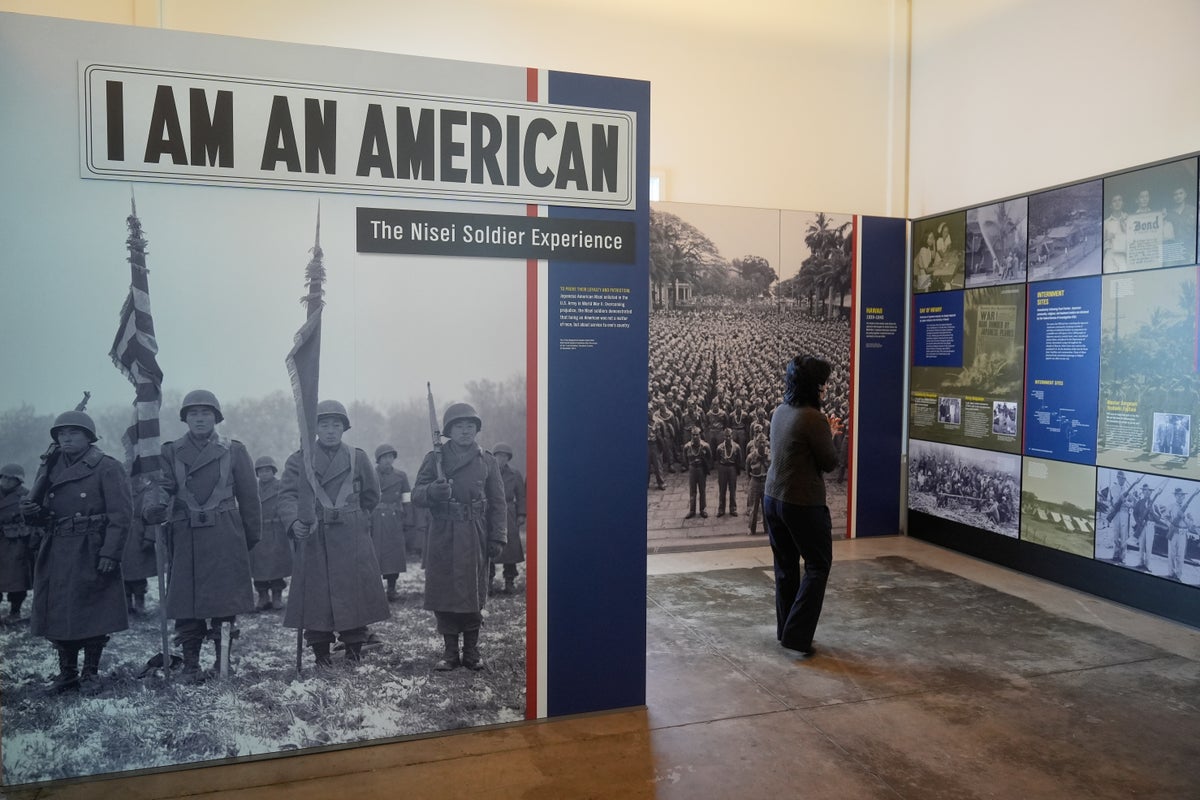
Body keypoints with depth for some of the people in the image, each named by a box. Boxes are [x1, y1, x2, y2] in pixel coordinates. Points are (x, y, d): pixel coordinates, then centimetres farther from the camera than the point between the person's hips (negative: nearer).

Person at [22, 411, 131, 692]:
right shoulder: (50, 467, 13)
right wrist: (32, 510, -8)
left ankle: (91, 672, 15)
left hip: (91, 552, -5)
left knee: (93, 615, 1)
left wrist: (110, 553, -18)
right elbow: (40, 512, 17)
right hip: (55, 553, 6)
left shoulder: (107, 468, -5)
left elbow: (121, 513, -11)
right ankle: (67, 673, 21)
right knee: (58, 614, 9)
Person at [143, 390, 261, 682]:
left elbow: (248, 497, 8)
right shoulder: (171, 452, 9)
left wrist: (252, 536, 8)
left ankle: (224, 660, 13)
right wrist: (155, 506, -27)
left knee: (226, 602, -1)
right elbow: (162, 485, -4)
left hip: (226, 537, -1)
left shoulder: (234, 451, 6)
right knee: (185, 601, 2)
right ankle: (190, 664, 14)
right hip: (185, 537, 1)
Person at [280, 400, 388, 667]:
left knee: (354, 592, 1)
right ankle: (320, 651, 13)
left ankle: (354, 647, 13)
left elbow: (371, 495, 19)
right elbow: (287, 496, -8)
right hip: (312, 540, -1)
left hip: (352, 540, 1)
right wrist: (294, 522, -25)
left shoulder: (358, 458, 7)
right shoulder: (298, 460, 4)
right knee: (316, 594, 1)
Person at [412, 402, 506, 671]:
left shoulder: (487, 461, 6)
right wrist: (433, 491, -24)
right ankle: (449, 651, 14)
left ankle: (471, 650, 17)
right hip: (442, 536, 0)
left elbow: (498, 503, 5)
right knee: (443, 596, 2)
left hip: (475, 538, 0)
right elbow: (416, 495, -1)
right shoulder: (434, 458, 4)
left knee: (473, 595, 5)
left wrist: (498, 538, -3)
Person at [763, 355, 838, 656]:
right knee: (818, 566, 7)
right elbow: (830, 462, -10)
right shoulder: (813, 418, -19)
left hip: (772, 498, 8)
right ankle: (797, 634, 3)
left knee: (785, 566, 17)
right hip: (803, 503, -8)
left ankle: (784, 628, 26)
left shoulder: (780, 412, 5)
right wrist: (829, 437, 6)